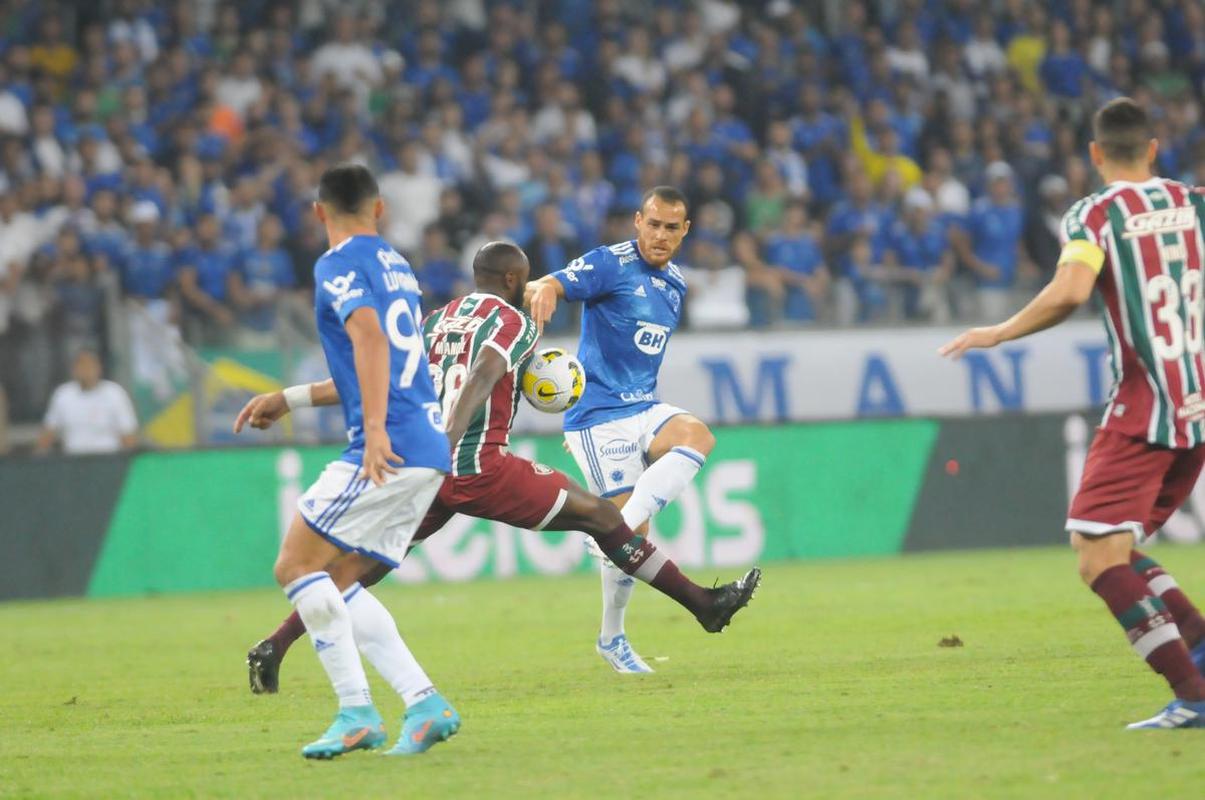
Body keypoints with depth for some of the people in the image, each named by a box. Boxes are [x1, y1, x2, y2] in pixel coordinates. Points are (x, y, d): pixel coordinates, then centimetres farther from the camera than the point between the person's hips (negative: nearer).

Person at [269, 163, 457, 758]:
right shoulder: (394, 265, 23)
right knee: (336, 584, 12)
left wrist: (375, 431, -28)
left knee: (296, 566, -6)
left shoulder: (338, 265, -5)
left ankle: (357, 713, -12)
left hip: (389, 448, -9)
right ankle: (424, 703, 2)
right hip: (428, 447, 9)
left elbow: (370, 337, -22)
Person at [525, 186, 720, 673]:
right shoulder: (610, 264, -9)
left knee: (696, 435, -24)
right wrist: (541, 290, -46)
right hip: (599, 413, -7)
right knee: (632, 534, -11)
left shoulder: (674, 283, 14)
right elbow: (544, 287, -23)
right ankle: (611, 637, 3)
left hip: (643, 408, 7)